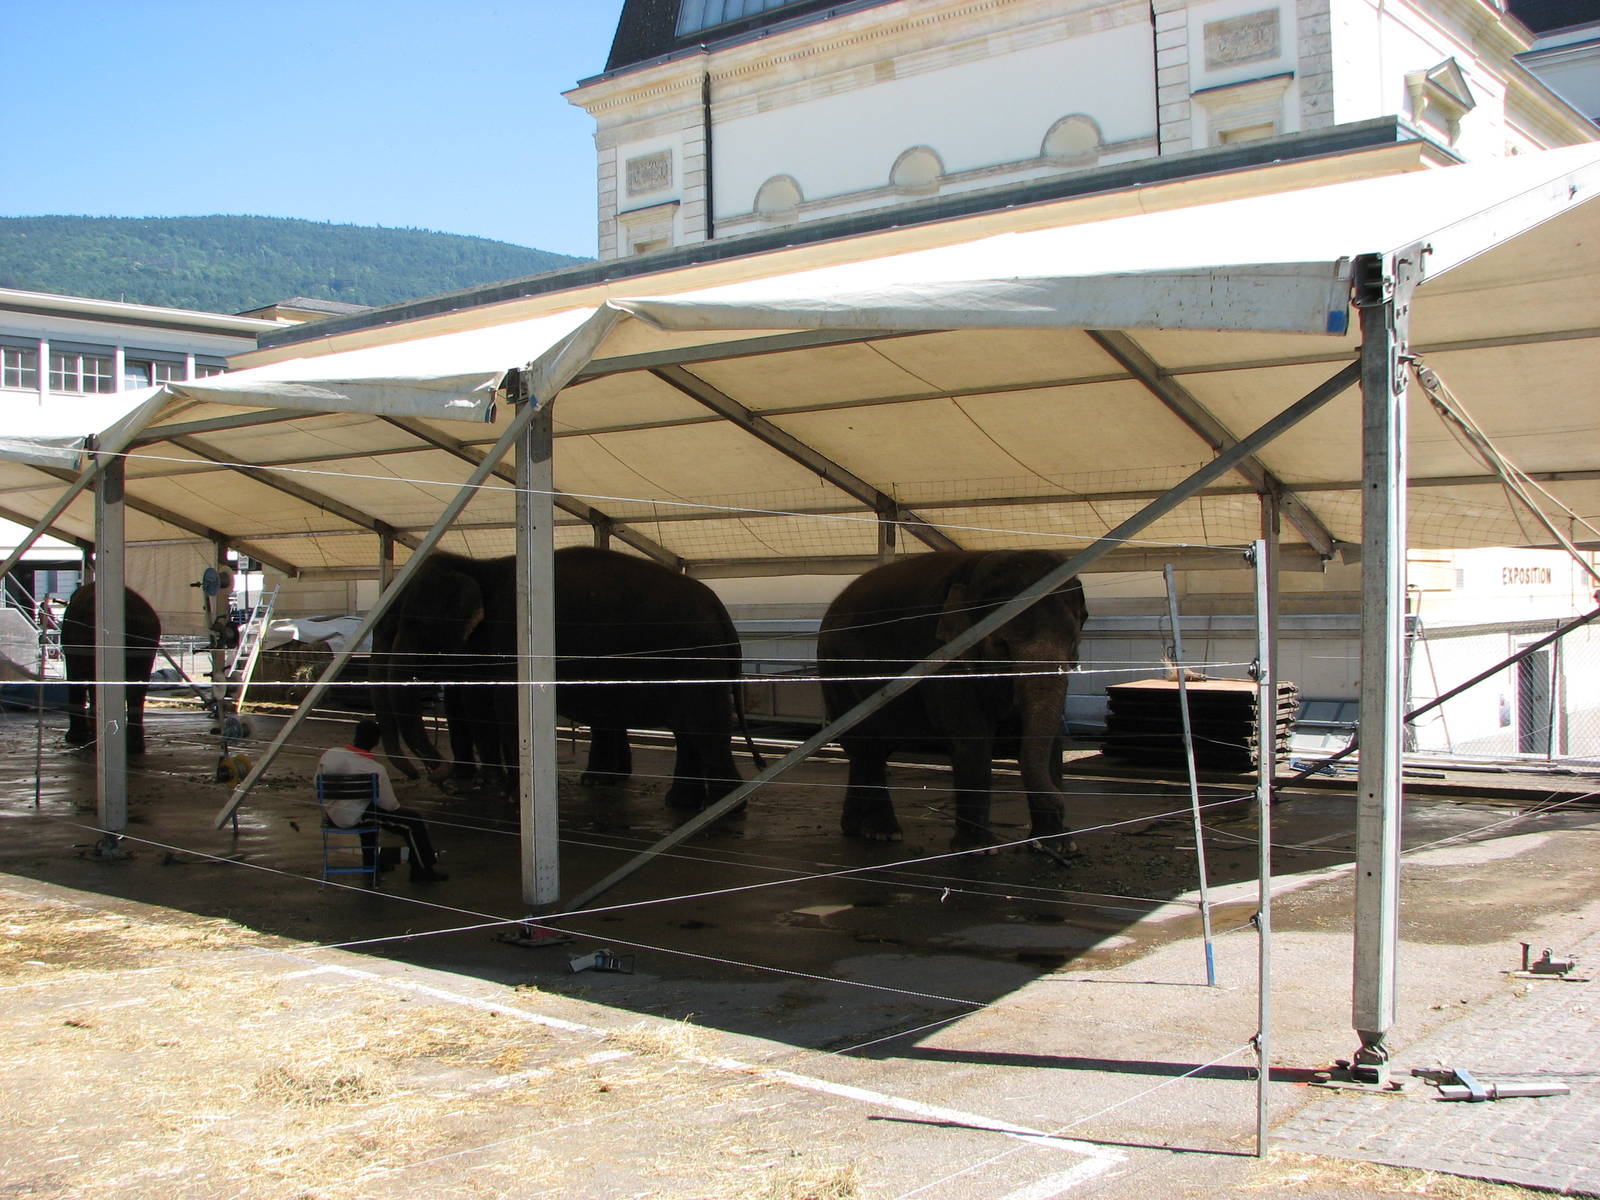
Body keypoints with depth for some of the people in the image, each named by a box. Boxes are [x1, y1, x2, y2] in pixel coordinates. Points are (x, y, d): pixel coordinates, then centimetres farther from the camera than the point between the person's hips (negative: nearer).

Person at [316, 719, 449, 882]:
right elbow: (390, 805, -13)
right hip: (353, 818, -7)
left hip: (330, 815, 7)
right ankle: (423, 870, 14)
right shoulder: (375, 770, -23)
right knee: (414, 821, 2)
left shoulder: (329, 755, -10)